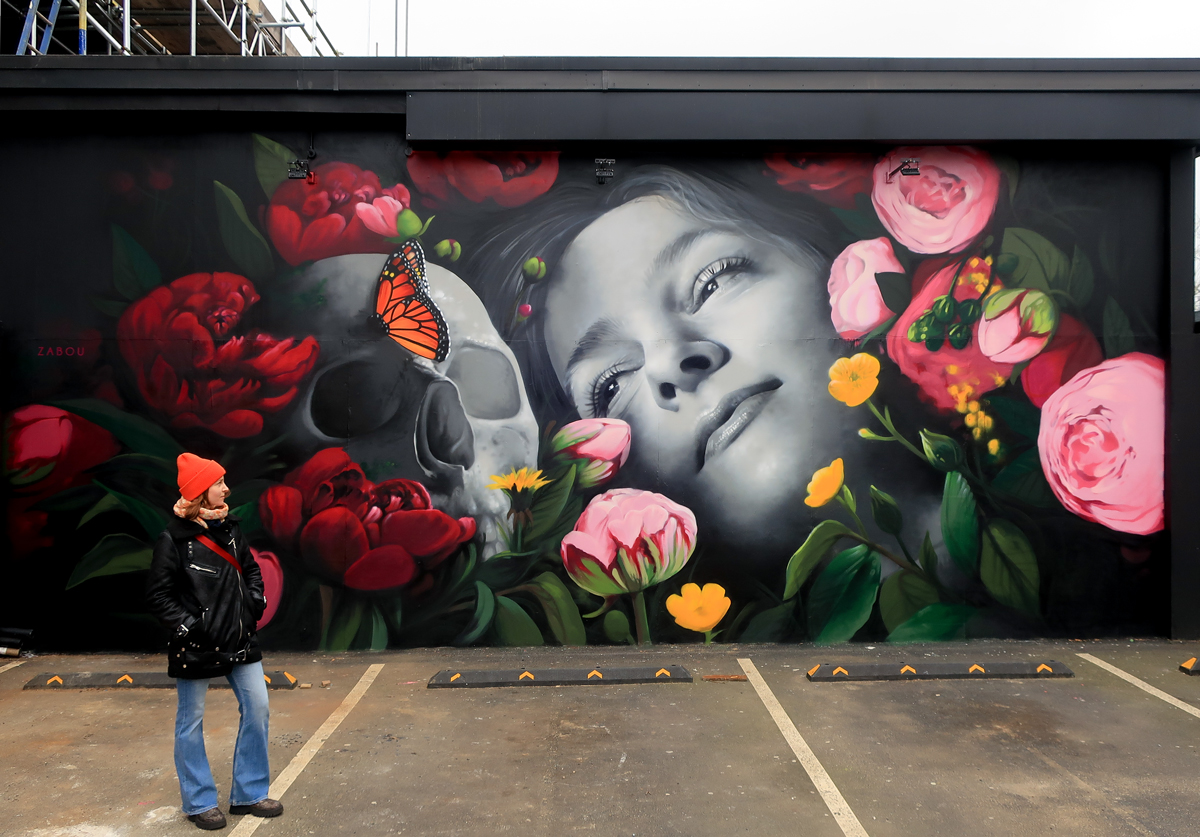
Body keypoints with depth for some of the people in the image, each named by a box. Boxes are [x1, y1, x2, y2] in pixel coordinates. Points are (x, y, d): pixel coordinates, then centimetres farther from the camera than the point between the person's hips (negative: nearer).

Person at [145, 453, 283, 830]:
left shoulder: (229, 528, 6)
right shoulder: (173, 540, -12)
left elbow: (251, 569, 18)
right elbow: (158, 595, -10)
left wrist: (255, 602, 3)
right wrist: (187, 626, -16)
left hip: (239, 640, 6)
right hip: (196, 647, -6)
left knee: (257, 708, 6)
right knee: (191, 722, 7)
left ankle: (249, 794, 20)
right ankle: (200, 803, 23)